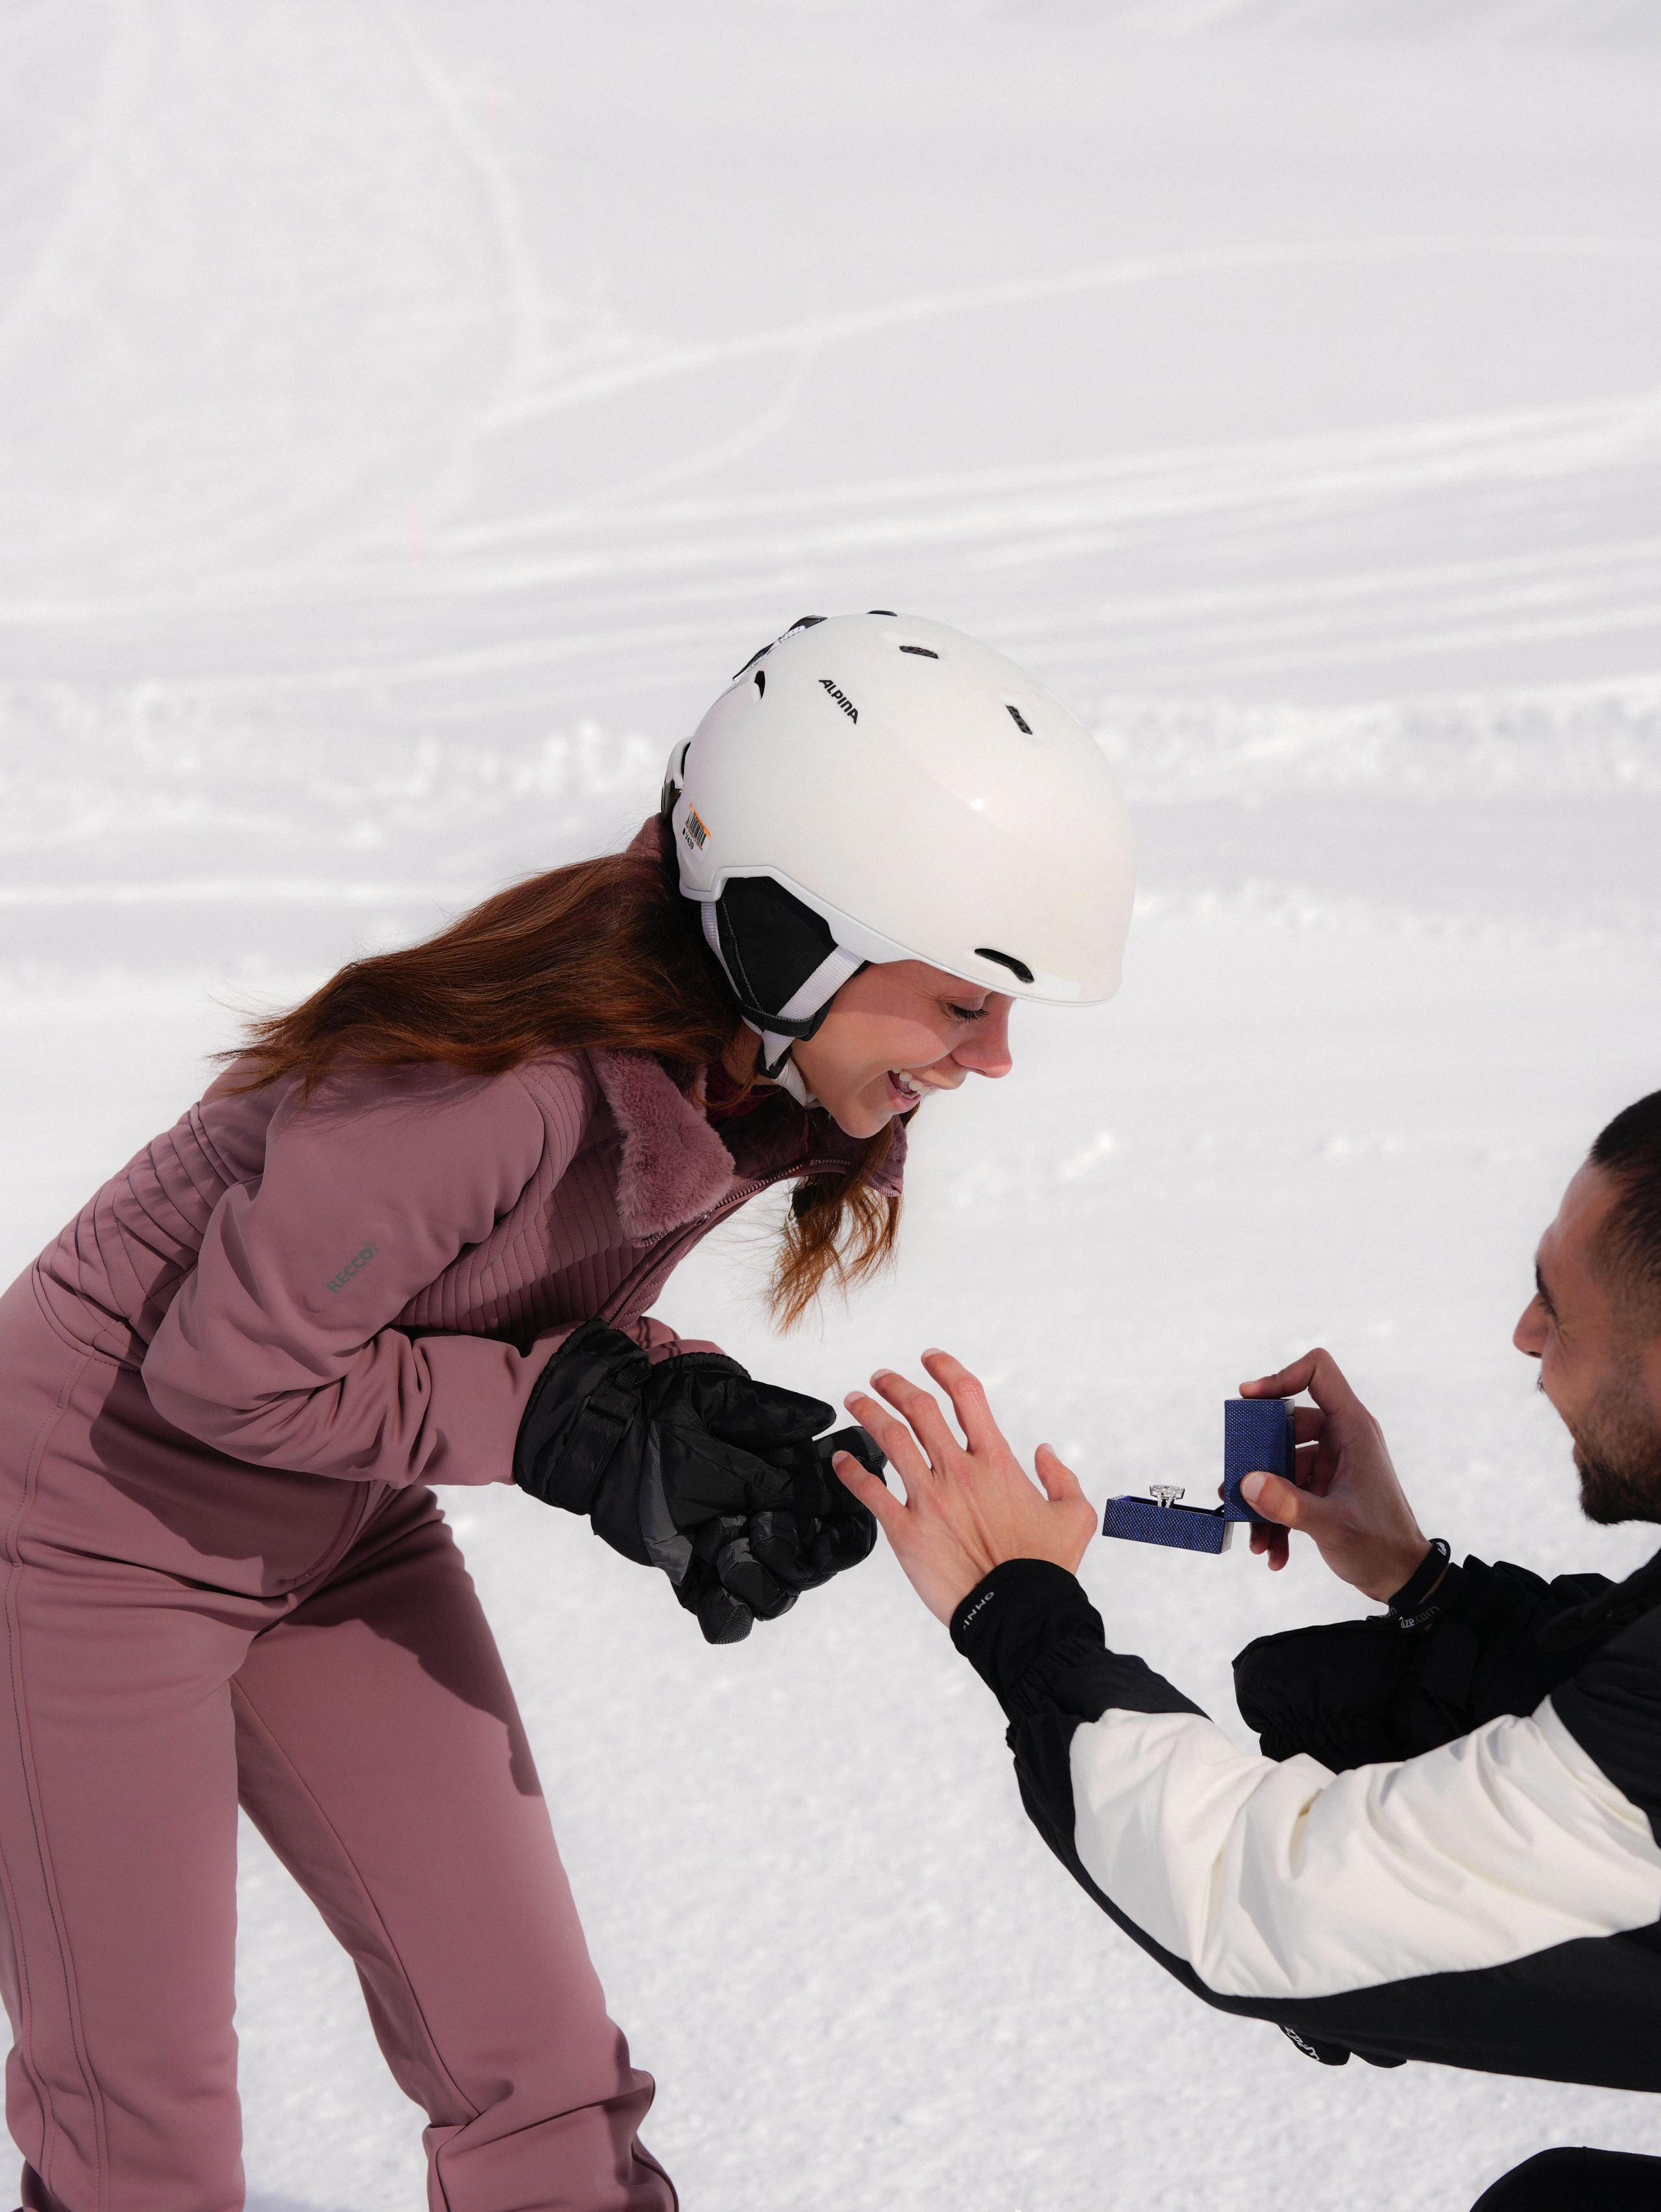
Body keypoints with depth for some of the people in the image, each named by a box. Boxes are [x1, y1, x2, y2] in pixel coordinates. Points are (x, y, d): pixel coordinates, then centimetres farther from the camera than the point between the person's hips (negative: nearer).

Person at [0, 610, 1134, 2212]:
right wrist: (578, 1426, -25)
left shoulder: (757, 1075, -11)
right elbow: (230, 1372, -26)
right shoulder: (500, 1071, -35)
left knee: (540, 2083, 8)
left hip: (343, 1537, 7)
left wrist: (687, 1418, -17)